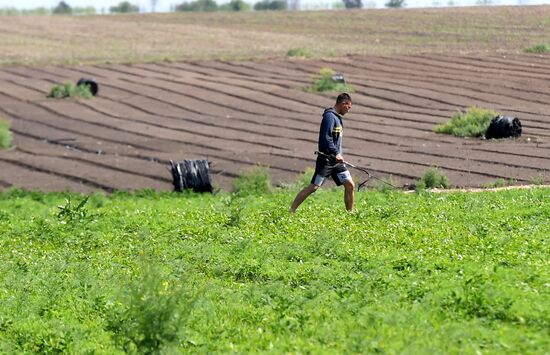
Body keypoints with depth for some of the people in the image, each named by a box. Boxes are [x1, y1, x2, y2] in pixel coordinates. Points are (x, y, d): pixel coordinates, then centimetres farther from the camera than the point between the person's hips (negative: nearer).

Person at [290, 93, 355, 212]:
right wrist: (336, 153, -28)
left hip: (336, 159, 9)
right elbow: (326, 138, -22)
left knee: (350, 185, 3)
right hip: (326, 159, -9)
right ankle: (291, 211, -6)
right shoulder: (329, 116, -12)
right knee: (313, 187, -10)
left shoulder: (337, 117, 18)